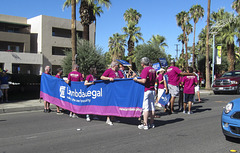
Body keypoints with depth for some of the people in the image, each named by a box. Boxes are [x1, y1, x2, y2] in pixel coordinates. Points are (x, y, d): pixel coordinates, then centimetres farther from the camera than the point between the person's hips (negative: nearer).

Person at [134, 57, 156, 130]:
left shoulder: (145, 70, -13)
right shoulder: (153, 70, 11)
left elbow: (143, 81, -21)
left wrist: (136, 80, -7)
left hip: (146, 90, -8)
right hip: (152, 90, 8)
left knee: (145, 107, -6)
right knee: (152, 107, 10)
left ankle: (145, 125, -5)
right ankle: (151, 123, 16)